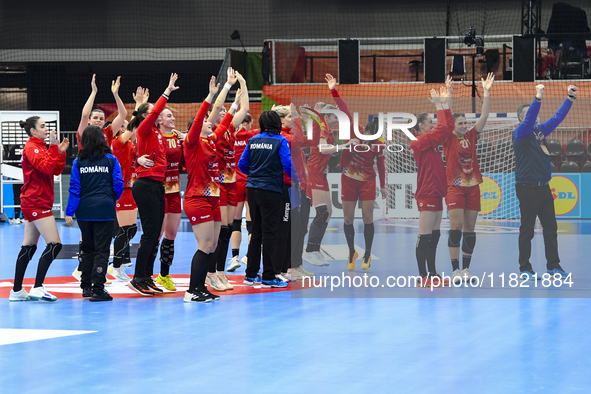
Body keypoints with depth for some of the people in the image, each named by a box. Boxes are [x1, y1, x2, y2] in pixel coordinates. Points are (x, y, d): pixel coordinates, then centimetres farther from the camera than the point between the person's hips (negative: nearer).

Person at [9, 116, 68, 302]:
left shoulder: (40, 147, 17)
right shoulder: (31, 148, -11)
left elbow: (56, 170, 15)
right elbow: (46, 168, -24)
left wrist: (61, 152, 3)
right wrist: (54, 146, -22)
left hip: (35, 203, 10)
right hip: (36, 202, -10)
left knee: (29, 247, 11)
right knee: (54, 244, -14)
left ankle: (17, 291, 14)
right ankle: (37, 288, -16)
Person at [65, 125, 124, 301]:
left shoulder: (79, 161, 1)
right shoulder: (111, 160, -1)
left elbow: (74, 188, -2)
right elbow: (118, 185, -2)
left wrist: (69, 212, 0)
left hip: (84, 210, 2)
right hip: (104, 209, -2)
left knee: (87, 248, 17)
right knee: (102, 250, -2)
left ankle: (86, 286, 22)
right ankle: (97, 289, -8)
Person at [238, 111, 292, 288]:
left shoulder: (253, 140, 6)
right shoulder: (280, 141, -7)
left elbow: (242, 165, 9)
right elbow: (288, 165, -13)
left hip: (253, 190, 5)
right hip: (271, 191, -5)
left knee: (256, 232, 14)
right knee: (269, 233, -1)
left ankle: (251, 275, 19)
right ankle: (268, 277, 0)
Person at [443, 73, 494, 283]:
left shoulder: (471, 137, 9)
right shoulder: (449, 139, -1)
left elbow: (484, 117, 5)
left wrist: (487, 93, -1)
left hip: (472, 186, 5)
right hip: (455, 186, -5)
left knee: (470, 230, 6)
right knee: (456, 227, -10)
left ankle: (466, 269, 12)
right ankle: (456, 270, -10)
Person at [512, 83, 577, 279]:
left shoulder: (540, 130, 13)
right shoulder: (520, 134, -7)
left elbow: (558, 117, 18)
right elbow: (529, 119, -25)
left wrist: (570, 98, 12)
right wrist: (538, 98, -35)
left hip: (544, 187, 7)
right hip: (527, 188, -7)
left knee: (550, 227, 8)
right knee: (527, 230, -2)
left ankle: (553, 265, 14)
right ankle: (525, 269, 4)